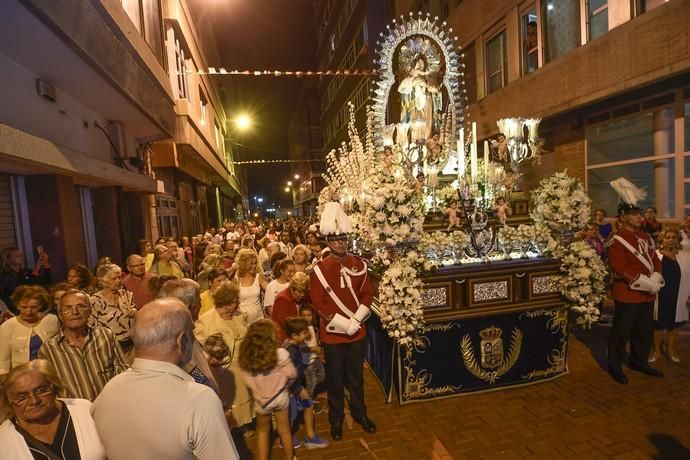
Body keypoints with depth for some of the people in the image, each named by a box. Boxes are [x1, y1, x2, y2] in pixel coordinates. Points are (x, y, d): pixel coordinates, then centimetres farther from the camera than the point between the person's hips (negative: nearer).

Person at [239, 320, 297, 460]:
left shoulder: (247, 356, -22)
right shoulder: (281, 354, -27)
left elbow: (248, 380, -11)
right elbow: (292, 374, -15)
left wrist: (259, 388, 8)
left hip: (260, 400, 1)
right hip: (280, 397, -1)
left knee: (263, 431, 27)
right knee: (284, 430, 23)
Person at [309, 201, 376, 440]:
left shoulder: (359, 264, -2)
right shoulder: (319, 269, -11)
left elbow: (368, 294, 0)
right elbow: (317, 303, -12)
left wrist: (355, 321, -11)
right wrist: (342, 323, -17)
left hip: (357, 331, 3)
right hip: (332, 333, -3)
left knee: (356, 376, 19)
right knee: (335, 379, 14)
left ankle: (360, 413, 39)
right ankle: (336, 419, 34)